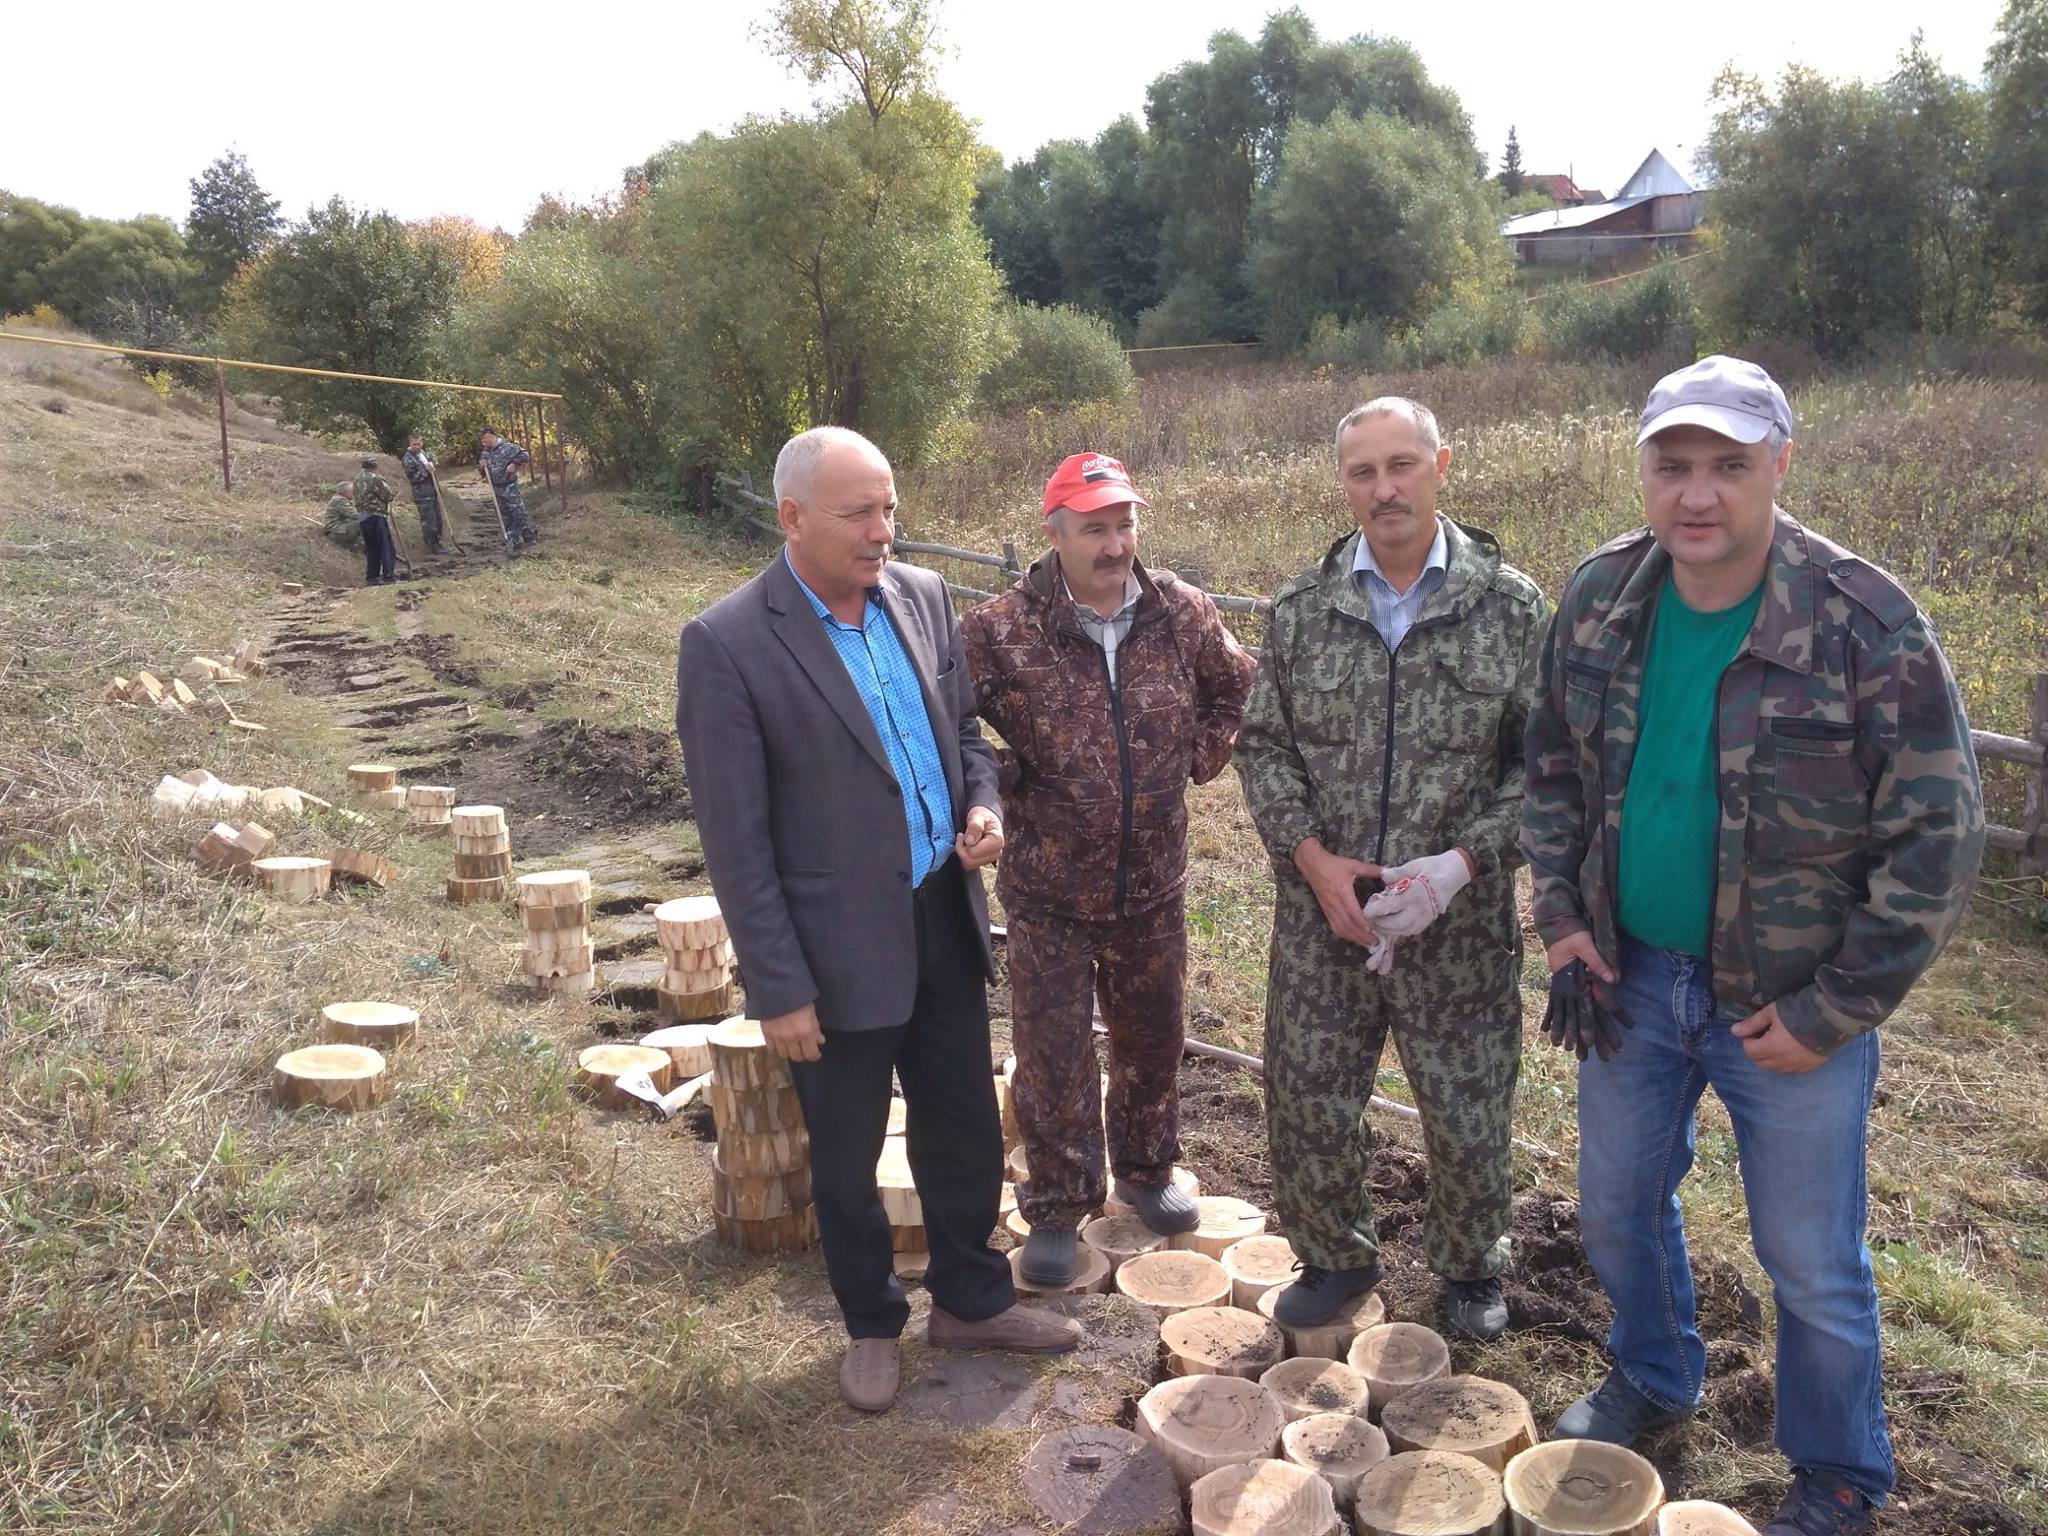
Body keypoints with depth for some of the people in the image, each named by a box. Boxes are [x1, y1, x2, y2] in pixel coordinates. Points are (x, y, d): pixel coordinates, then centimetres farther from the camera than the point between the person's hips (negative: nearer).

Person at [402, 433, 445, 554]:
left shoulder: (424, 453, 10)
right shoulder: (408, 459, -13)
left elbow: (432, 459, 31)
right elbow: (412, 479, -18)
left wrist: (432, 464, 12)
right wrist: (425, 471, -22)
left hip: (433, 491, 8)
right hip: (422, 494, -8)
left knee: (437, 518, 13)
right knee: (428, 520, -7)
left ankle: (437, 543, 23)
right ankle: (432, 546, -2)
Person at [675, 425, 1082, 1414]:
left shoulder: (922, 595, 0)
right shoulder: (726, 644, -17)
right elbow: (735, 839, -15)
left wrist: (983, 805, -7)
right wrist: (779, 989, -14)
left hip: (945, 922, 5)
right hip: (839, 948, -5)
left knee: (965, 1130, 19)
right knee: (846, 1158, 16)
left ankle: (970, 1300, 42)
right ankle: (872, 1326, 40)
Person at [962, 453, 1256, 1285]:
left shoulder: (1183, 613, -5)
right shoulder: (1002, 630, -16)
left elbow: (1236, 687, 14)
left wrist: (1203, 755, 4)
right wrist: (998, 783, -13)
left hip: (1153, 884, 3)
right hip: (1049, 894, -3)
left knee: (1152, 1042, 20)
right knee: (1052, 1060, 8)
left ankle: (1146, 1171, 44)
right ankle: (1057, 1209, 27)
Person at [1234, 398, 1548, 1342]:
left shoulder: (1510, 606, -5)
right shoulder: (1301, 609, 1)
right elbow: (1263, 745, 4)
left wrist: (1462, 863, -17)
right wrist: (1312, 857, -10)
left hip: (1461, 923, -1)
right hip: (1321, 915, 2)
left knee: (1468, 1113, 13)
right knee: (1306, 1103, 12)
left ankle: (1469, 1267, 40)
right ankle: (1335, 1257, 38)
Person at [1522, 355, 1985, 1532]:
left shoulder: (1868, 626, -19)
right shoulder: (1601, 597, -5)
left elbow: (1939, 841, -15)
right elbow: (1555, 766, 8)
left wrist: (1829, 1015, -15)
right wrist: (1564, 922, 0)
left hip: (1788, 1002, -4)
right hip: (1632, 976, 5)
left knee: (1812, 1262, 11)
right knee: (1618, 1203, 21)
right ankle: (1654, 1380, 49)